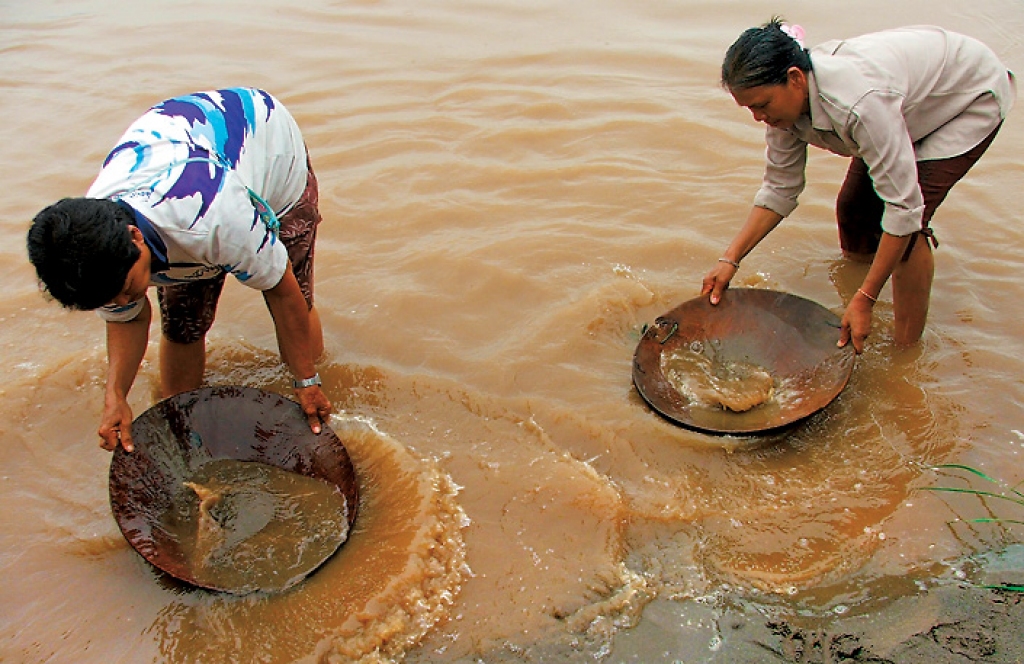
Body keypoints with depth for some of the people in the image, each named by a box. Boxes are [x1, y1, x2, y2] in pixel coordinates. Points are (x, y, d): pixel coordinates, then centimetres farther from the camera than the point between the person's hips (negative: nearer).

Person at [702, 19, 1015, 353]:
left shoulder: (857, 100, -43)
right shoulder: (786, 100, -19)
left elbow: (904, 206, -39)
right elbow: (779, 189, -9)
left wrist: (864, 300, -36)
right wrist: (730, 260, -16)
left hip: (974, 97, -7)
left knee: (907, 226, -20)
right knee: (853, 204, 3)